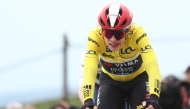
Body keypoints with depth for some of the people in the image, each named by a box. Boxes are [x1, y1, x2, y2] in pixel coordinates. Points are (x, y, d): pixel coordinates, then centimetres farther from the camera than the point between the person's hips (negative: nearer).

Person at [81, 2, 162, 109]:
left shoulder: (137, 33, -33)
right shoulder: (95, 35, -31)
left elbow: (152, 67, -42)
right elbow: (89, 71, -39)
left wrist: (153, 97, -57)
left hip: (138, 79, -1)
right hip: (110, 80, 1)